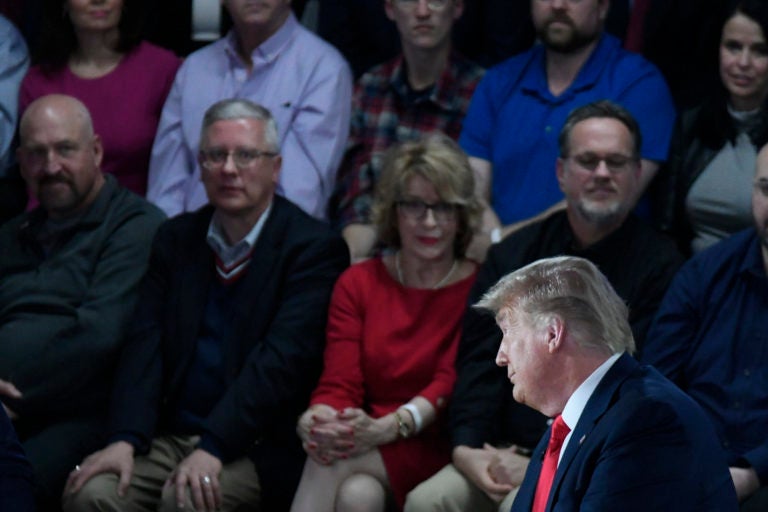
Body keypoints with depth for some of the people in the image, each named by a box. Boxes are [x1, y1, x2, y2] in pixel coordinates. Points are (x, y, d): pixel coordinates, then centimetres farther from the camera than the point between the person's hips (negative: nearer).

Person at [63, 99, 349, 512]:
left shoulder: (315, 248, -4)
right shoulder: (176, 240, 14)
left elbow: (281, 360, -15)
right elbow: (145, 346, 4)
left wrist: (212, 449, -25)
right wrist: (125, 440, -13)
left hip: (255, 447, -4)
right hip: (172, 436, 5)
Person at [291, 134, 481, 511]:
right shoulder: (357, 283, 15)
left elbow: (450, 386, -10)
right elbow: (339, 383, 4)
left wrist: (384, 428, -30)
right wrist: (316, 422, -22)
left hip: (434, 450, -3)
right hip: (366, 449, 3)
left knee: (344, 479, -32)